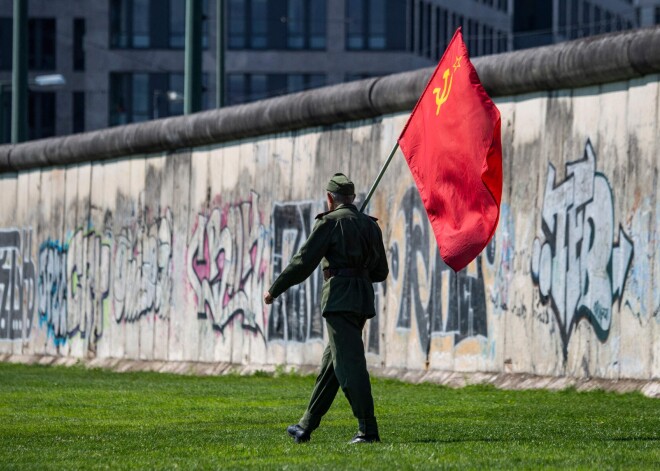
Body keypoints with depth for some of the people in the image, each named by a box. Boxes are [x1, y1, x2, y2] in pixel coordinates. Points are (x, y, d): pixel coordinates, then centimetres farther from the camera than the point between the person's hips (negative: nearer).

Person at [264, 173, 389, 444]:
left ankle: (368, 429, -16)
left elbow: (303, 262, -8)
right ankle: (306, 427, 21)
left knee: (349, 365, -10)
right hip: (363, 299, 8)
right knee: (331, 362, 14)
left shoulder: (330, 222, -6)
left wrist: (274, 290, 1)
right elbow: (381, 272, 17)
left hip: (340, 299, -8)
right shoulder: (370, 225, 15)